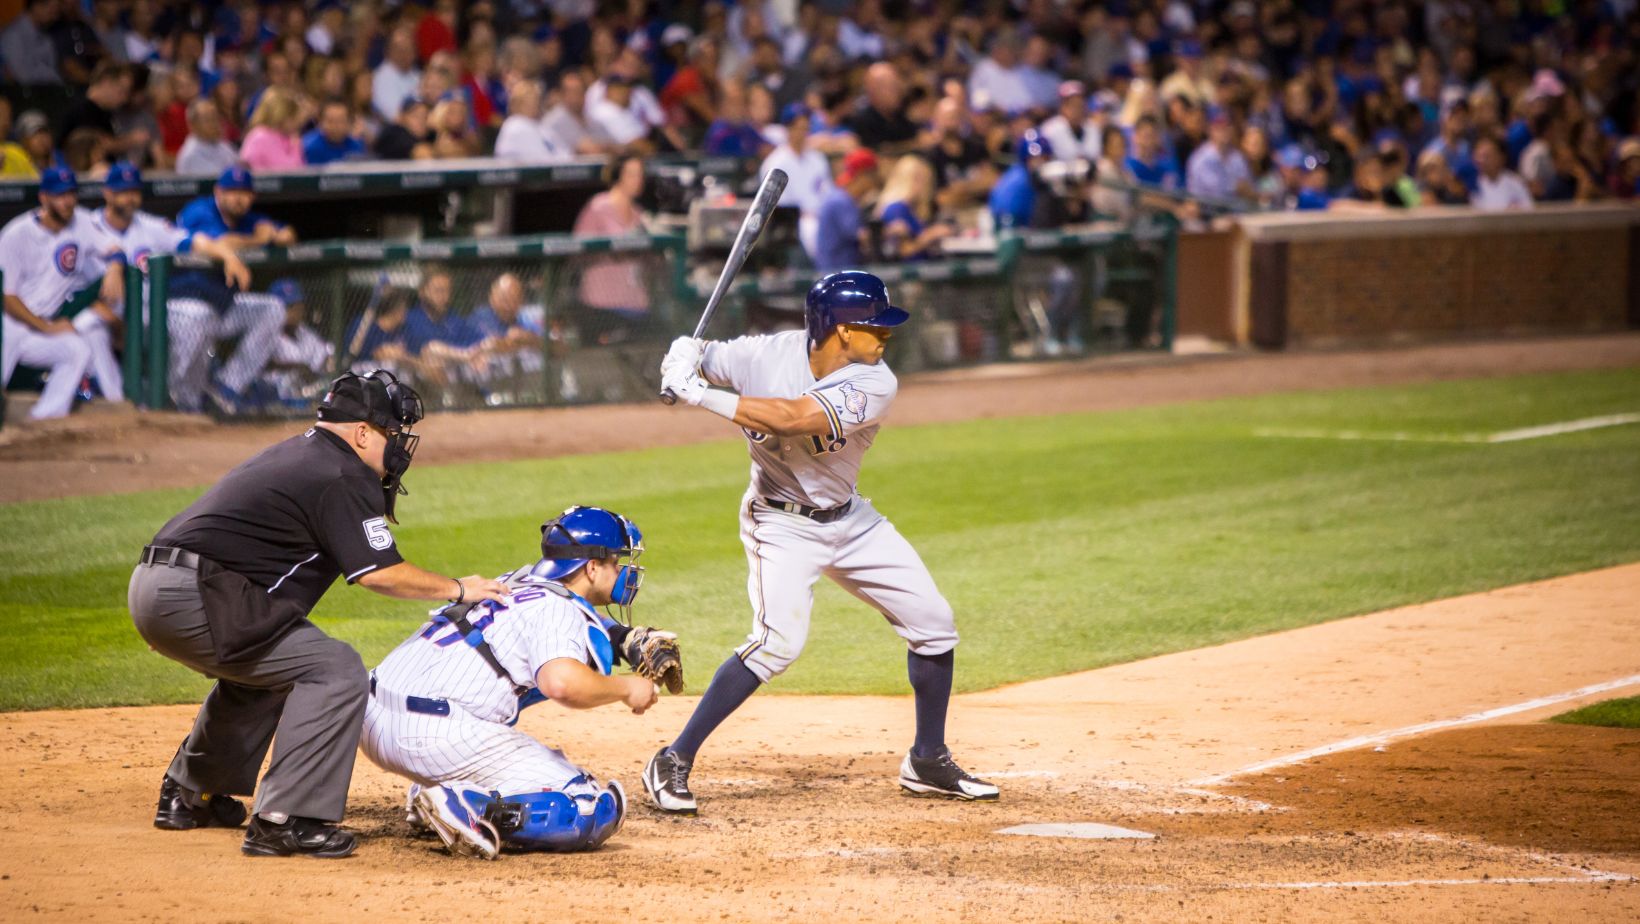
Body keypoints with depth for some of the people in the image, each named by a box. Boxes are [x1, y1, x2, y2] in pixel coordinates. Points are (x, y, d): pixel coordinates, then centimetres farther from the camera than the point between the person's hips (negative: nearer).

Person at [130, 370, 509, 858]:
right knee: (336, 671, -9)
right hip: (194, 597, -10)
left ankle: (188, 795, 38)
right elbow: (380, 574, -10)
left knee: (260, 666, 32)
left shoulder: (292, 454, 25)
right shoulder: (344, 478, -6)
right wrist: (457, 590, 3)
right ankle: (284, 821, -13)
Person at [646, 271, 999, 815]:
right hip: (781, 522, -4)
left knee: (933, 624, 4)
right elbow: (689, 366, -5)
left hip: (849, 520, 4)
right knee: (779, 639, -24)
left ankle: (927, 764, 22)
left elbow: (791, 419, -34)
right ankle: (672, 763, -16)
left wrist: (703, 396, -38)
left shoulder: (873, 384, -20)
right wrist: (685, 358, -30)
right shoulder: (767, 355, -19)